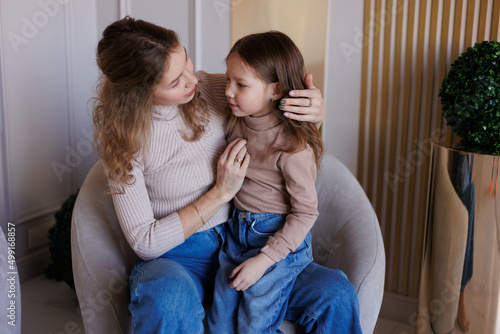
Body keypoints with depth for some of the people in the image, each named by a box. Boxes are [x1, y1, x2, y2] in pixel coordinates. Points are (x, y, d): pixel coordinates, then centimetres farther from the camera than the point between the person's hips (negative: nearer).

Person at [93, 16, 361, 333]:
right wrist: (221, 192, -17)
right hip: (176, 258, -3)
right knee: (167, 298, -40)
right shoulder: (121, 136, -12)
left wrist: (317, 109, -16)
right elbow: (144, 242, -13)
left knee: (336, 294, -20)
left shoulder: (209, 90, -6)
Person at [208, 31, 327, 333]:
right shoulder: (236, 122, -2)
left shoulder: (293, 147, -23)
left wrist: (263, 260, -18)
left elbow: (306, 212, -18)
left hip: (280, 239, -6)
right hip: (237, 231, 6)